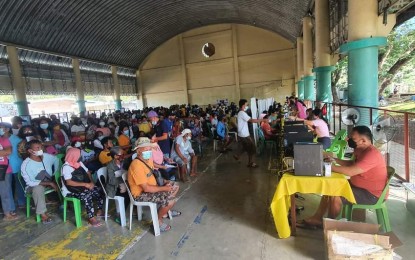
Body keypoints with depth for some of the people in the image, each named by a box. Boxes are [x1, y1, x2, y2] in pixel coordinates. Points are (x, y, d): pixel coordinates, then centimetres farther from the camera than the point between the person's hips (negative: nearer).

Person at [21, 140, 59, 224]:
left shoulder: (47, 156, -10)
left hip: (49, 181, 6)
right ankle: (43, 214, -30)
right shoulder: (26, 164, -23)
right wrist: (50, 183, -28)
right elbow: (31, 182, -24)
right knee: (38, 188, -37)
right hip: (34, 185, -5)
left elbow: (57, 160, 13)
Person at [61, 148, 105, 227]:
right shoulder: (66, 167, -18)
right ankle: (91, 218, -19)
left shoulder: (79, 163, 6)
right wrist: (85, 184, -29)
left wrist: (91, 182, -8)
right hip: (70, 191, -8)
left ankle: (99, 211, 7)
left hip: (82, 187, 8)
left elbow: (88, 173, 11)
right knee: (87, 196, -32)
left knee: (99, 190, -8)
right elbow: (69, 182, -28)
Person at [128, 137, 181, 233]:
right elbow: (146, 188, -29)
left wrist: (165, 182, -1)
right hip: (141, 194, -9)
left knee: (175, 187, 13)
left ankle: (165, 211, 28)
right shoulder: (137, 165, -29)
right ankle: (158, 220, 2)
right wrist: (164, 188, -19)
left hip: (151, 187, 10)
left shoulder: (148, 160, 1)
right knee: (171, 200, -23)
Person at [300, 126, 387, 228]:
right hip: (359, 185, 10)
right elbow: (353, 164, 17)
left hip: (371, 194, -10)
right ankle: (317, 217, 7)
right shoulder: (362, 150, 2)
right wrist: (335, 160, 2)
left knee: (335, 196, -21)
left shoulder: (371, 154, -29)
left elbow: (350, 171, -35)